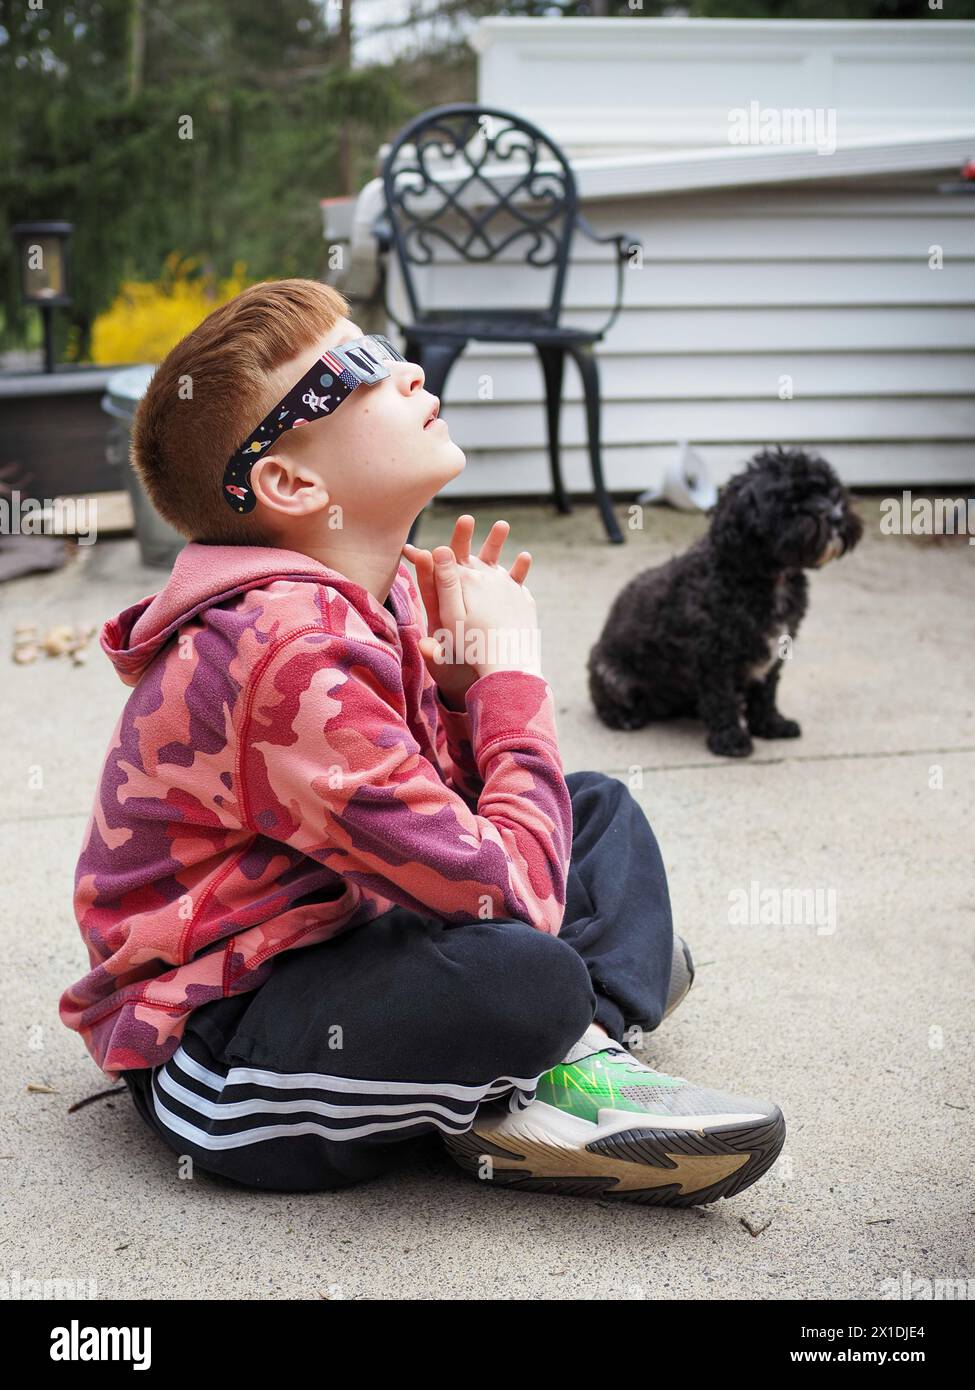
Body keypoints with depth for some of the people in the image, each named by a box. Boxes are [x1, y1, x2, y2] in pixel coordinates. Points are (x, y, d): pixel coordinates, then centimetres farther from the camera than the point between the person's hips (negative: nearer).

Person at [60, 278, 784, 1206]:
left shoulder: (381, 590, 2)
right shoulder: (297, 654, -28)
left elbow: (454, 806, 9)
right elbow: (510, 890, -29)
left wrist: (464, 674, -9)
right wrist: (512, 666, -16)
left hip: (332, 942, 10)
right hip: (210, 1047, -10)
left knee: (598, 808, 13)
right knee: (525, 972, -38)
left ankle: (585, 1049, -8)